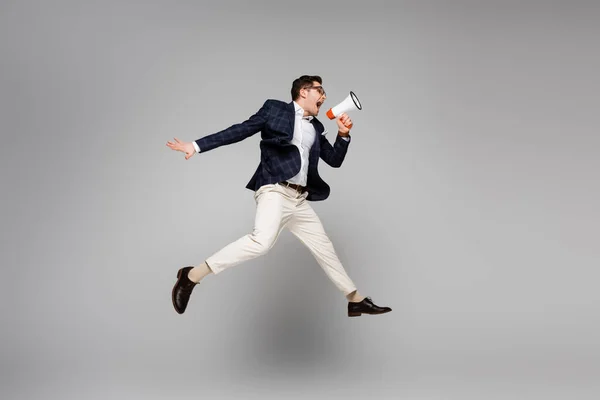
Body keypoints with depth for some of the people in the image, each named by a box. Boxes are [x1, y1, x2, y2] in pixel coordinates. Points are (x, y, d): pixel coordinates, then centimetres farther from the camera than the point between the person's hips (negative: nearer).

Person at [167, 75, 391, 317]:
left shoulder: (316, 128, 21)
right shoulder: (275, 108, 5)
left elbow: (334, 160, 23)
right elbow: (241, 130, 1)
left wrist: (343, 134, 6)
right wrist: (198, 145, -5)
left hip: (299, 199, 7)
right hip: (275, 190, -7)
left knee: (323, 247, 12)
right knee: (262, 240, -31)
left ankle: (356, 301, 26)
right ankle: (191, 276, -23)